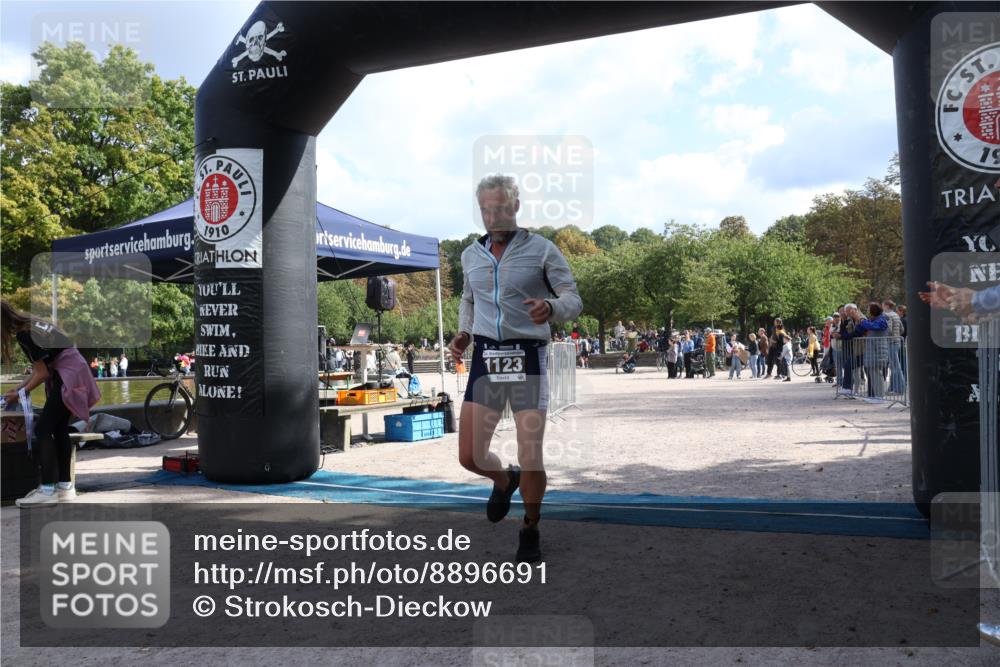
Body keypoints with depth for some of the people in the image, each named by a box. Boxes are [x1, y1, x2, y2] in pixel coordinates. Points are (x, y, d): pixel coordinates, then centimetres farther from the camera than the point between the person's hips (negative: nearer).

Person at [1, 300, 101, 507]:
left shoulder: (24, 334, -17)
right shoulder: (30, 323, 11)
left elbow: (43, 373, -10)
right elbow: (42, 367, 14)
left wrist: (19, 394, 2)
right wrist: (20, 388, 14)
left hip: (68, 375, -10)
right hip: (70, 372, 10)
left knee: (43, 429, -9)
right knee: (59, 428, 11)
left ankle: (48, 489, -9)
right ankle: (65, 485, 16)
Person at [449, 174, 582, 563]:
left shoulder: (542, 249, -3)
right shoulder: (470, 255, 11)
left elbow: (573, 300, -4)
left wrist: (550, 307, -26)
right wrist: (463, 333, 9)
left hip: (528, 359, -4)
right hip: (485, 359, 4)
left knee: (531, 459, -5)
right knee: (469, 456, -1)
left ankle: (530, 532, 22)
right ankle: (505, 480, 36)